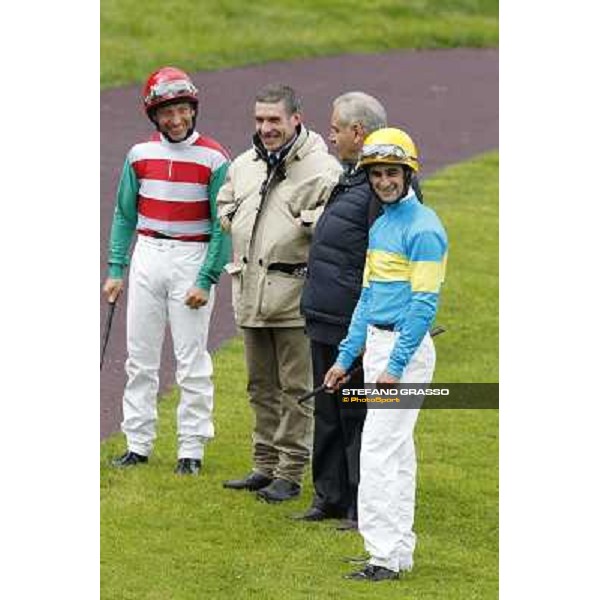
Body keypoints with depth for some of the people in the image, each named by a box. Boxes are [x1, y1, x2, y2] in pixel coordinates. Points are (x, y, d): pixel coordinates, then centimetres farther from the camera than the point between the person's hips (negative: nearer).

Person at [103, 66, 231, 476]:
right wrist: (116, 269, 6)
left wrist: (206, 280, -14)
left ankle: (192, 449, 4)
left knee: (192, 361, -2)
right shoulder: (140, 155, 5)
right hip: (147, 256, 4)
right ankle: (138, 444, 14)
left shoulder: (214, 159, -7)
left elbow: (222, 226, -7)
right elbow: (125, 215, 12)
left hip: (192, 258, -4)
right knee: (141, 357, 7)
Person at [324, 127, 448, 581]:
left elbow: (424, 304, -19)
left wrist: (395, 366, -22)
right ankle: (399, 552, 17)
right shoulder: (381, 225, 15)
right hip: (377, 343, 10)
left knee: (379, 449, -13)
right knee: (396, 451, 12)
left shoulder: (423, 228, -14)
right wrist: (346, 357, 18)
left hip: (406, 347, -10)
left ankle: (385, 555, -12)